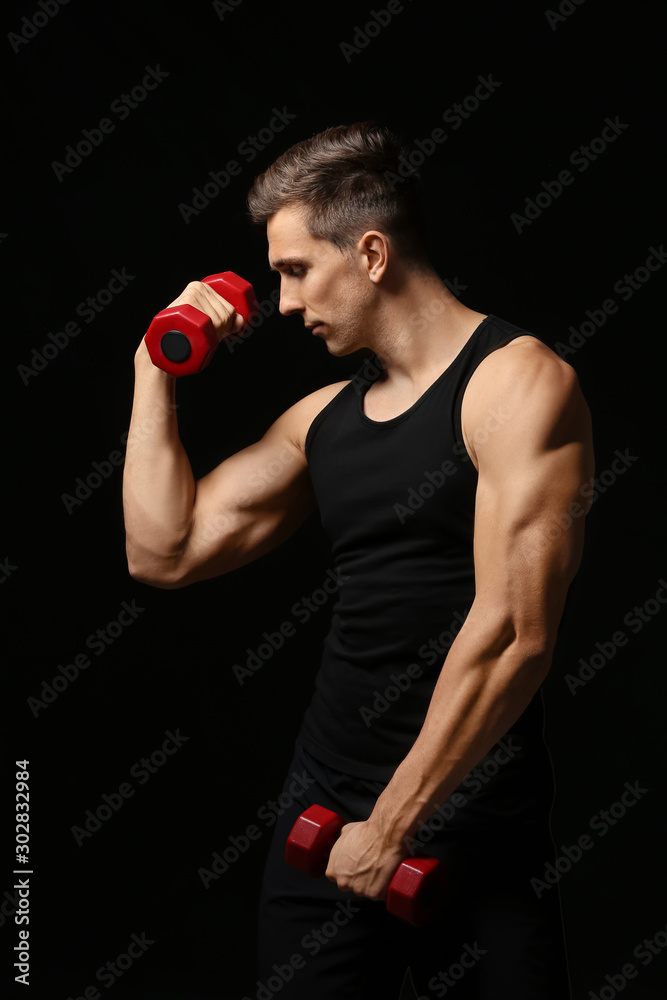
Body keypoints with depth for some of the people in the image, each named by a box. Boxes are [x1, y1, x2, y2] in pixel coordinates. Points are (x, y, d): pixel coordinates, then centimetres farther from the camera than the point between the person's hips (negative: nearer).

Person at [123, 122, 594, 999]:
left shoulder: (517, 382, -10)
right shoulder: (323, 416, 10)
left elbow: (516, 634, -18)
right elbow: (164, 554, 10)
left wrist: (394, 823, -16)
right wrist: (158, 369, 8)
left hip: (470, 829, -6)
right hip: (324, 808, 6)